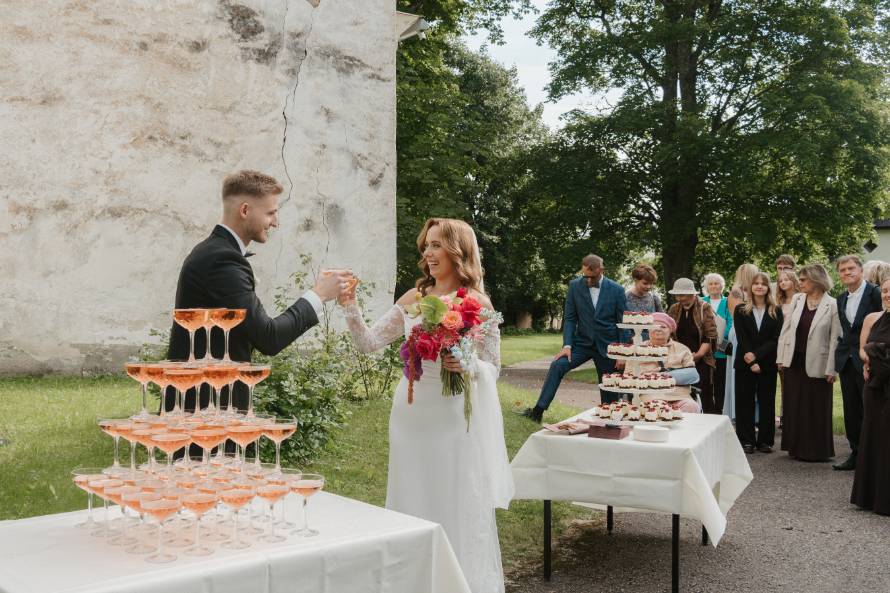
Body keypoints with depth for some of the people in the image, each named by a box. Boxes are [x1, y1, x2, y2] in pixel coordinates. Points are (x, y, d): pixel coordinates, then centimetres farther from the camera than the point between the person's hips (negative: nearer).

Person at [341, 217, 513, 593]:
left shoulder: (478, 304, -4)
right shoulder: (412, 298, 5)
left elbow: (493, 370, -2)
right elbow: (369, 344, 4)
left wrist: (466, 365, -21)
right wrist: (351, 308, -9)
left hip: (456, 418, -4)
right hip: (412, 416, 4)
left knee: (459, 510, 4)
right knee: (414, 508, 12)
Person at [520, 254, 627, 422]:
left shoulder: (616, 290, -5)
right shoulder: (575, 286, -2)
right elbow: (570, 318, 0)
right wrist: (567, 345, -12)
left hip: (607, 346, 0)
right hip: (582, 342, 1)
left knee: (610, 393, 4)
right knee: (557, 365, -22)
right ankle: (538, 411, -21)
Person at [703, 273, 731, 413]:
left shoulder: (726, 303, 6)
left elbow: (730, 324, 0)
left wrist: (722, 342, -12)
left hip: (721, 350, -1)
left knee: (720, 382, 2)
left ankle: (718, 410, 10)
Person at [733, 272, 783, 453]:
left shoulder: (776, 312, 6)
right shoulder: (740, 310, 4)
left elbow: (775, 339, -4)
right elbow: (741, 338, -3)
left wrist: (757, 355, -15)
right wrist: (751, 363, -12)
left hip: (768, 364, 0)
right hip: (744, 363, 0)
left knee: (767, 402, 4)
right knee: (745, 402, 2)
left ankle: (765, 440, 11)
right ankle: (747, 440, 8)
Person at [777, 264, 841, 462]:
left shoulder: (832, 305, -9)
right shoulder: (797, 299, 4)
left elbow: (835, 339, -10)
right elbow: (786, 329, 6)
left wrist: (831, 369, -12)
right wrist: (781, 357, 2)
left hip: (816, 364, -4)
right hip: (794, 362, 4)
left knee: (816, 408, 5)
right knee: (794, 405, 11)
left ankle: (816, 450, 17)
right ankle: (796, 447, 23)